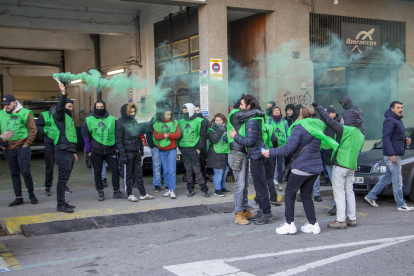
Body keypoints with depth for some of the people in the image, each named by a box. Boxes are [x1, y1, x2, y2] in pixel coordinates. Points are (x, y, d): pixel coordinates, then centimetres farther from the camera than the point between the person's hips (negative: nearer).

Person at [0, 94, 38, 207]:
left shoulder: (25, 113, -2)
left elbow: (33, 130, -2)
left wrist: (26, 144, -6)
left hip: (22, 148, -4)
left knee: (25, 172, -5)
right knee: (14, 173, 8)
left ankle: (31, 194, 13)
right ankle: (18, 198, 15)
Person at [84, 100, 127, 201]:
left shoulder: (112, 119, 4)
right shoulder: (89, 120, 4)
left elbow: (117, 134, 11)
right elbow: (87, 136, 8)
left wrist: (116, 147, 5)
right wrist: (88, 150, 3)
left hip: (110, 150, 0)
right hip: (96, 151, 0)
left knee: (115, 170, -1)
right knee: (97, 173, 6)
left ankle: (116, 191, 11)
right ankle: (100, 192, 18)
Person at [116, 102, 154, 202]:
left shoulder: (134, 121, 11)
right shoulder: (120, 123, -10)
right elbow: (118, 140, -13)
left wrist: (141, 148, 17)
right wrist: (122, 154, -17)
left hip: (136, 152, 7)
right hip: (128, 152, -7)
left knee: (138, 173, 10)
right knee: (128, 174, 3)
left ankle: (143, 194, 15)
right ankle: (129, 194, 12)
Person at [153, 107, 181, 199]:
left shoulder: (174, 123, 4)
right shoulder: (157, 124, 7)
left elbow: (178, 134, -3)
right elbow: (155, 136, 1)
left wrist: (169, 135, -17)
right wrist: (163, 135, -17)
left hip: (172, 149, -2)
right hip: (162, 150, 3)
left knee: (172, 171, -9)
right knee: (166, 171, 7)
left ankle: (172, 191, -9)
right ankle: (169, 189, 16)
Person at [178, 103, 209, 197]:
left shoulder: (199, 121, -1)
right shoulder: (181, 122, 14)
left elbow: (203, 136, -3)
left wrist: (199, 148, -10)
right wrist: (179, 146, 7)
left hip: (194, 149, -4)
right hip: (184, 150, 5)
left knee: (197, 169, -6)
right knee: (188, 170, 7)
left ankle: (204, 189, 2)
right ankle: (190, 189, 16)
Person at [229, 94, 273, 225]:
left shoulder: (251, 121, -20)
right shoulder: (257, 117, 11)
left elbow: (250, 141, -23)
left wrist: (236, 136, -12)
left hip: (256, 156, -10)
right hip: (259, 154, 10)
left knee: (260, 185, -4)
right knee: (260, 184, 17)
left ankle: (266, 213, 2)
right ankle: (262, 210, 26)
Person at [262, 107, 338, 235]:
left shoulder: (299, 128, -12)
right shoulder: (317, 127, 11)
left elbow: (289, 148, -17)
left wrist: (271, 152, -10)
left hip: (302, 167, -7)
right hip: (315, 167, 7)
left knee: (289, 192, 5)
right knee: (306, 195, 16)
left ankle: (289, 224, 4)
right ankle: (313, 224, 15)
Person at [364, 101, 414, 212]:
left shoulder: (398, 120, 19)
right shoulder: (390, 120, -12)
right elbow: (386, 137, -20)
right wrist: (391, 154, -25)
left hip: (397, 154, 10)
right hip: (392, 155, -10)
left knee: (387, 177, 13)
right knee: (397, 180, -5)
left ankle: (371, 196, 19)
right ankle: (401, 204, 1)